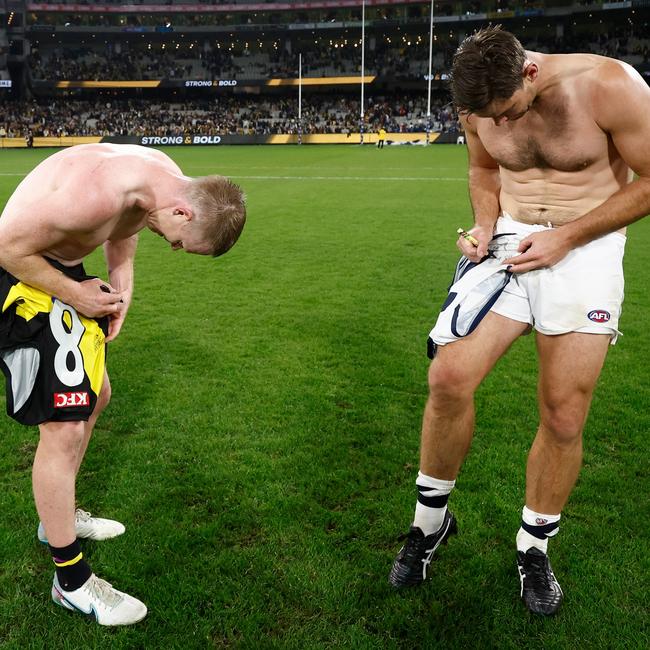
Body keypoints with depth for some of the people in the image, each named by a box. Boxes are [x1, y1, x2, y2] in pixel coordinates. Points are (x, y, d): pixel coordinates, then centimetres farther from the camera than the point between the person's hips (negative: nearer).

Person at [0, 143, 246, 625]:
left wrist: (123, 286, -2)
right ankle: (72, 582, 6)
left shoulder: (168, 179, -7)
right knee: (64, 428, -10)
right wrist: (74, 295, -17)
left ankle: (60, 518, 39)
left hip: (65, 269, 10)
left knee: (94, 396, 18)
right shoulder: (96, 192, -35)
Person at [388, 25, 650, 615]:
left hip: (585, 250, -2)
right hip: (506, 243, 3)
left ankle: (534, 549, 22)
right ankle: (431, 519, 10)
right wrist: (486, 224, -4)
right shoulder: (479, 108, -3)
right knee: (449, 376, -14)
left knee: (564, 416, -2)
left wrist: (566, 237, -17)